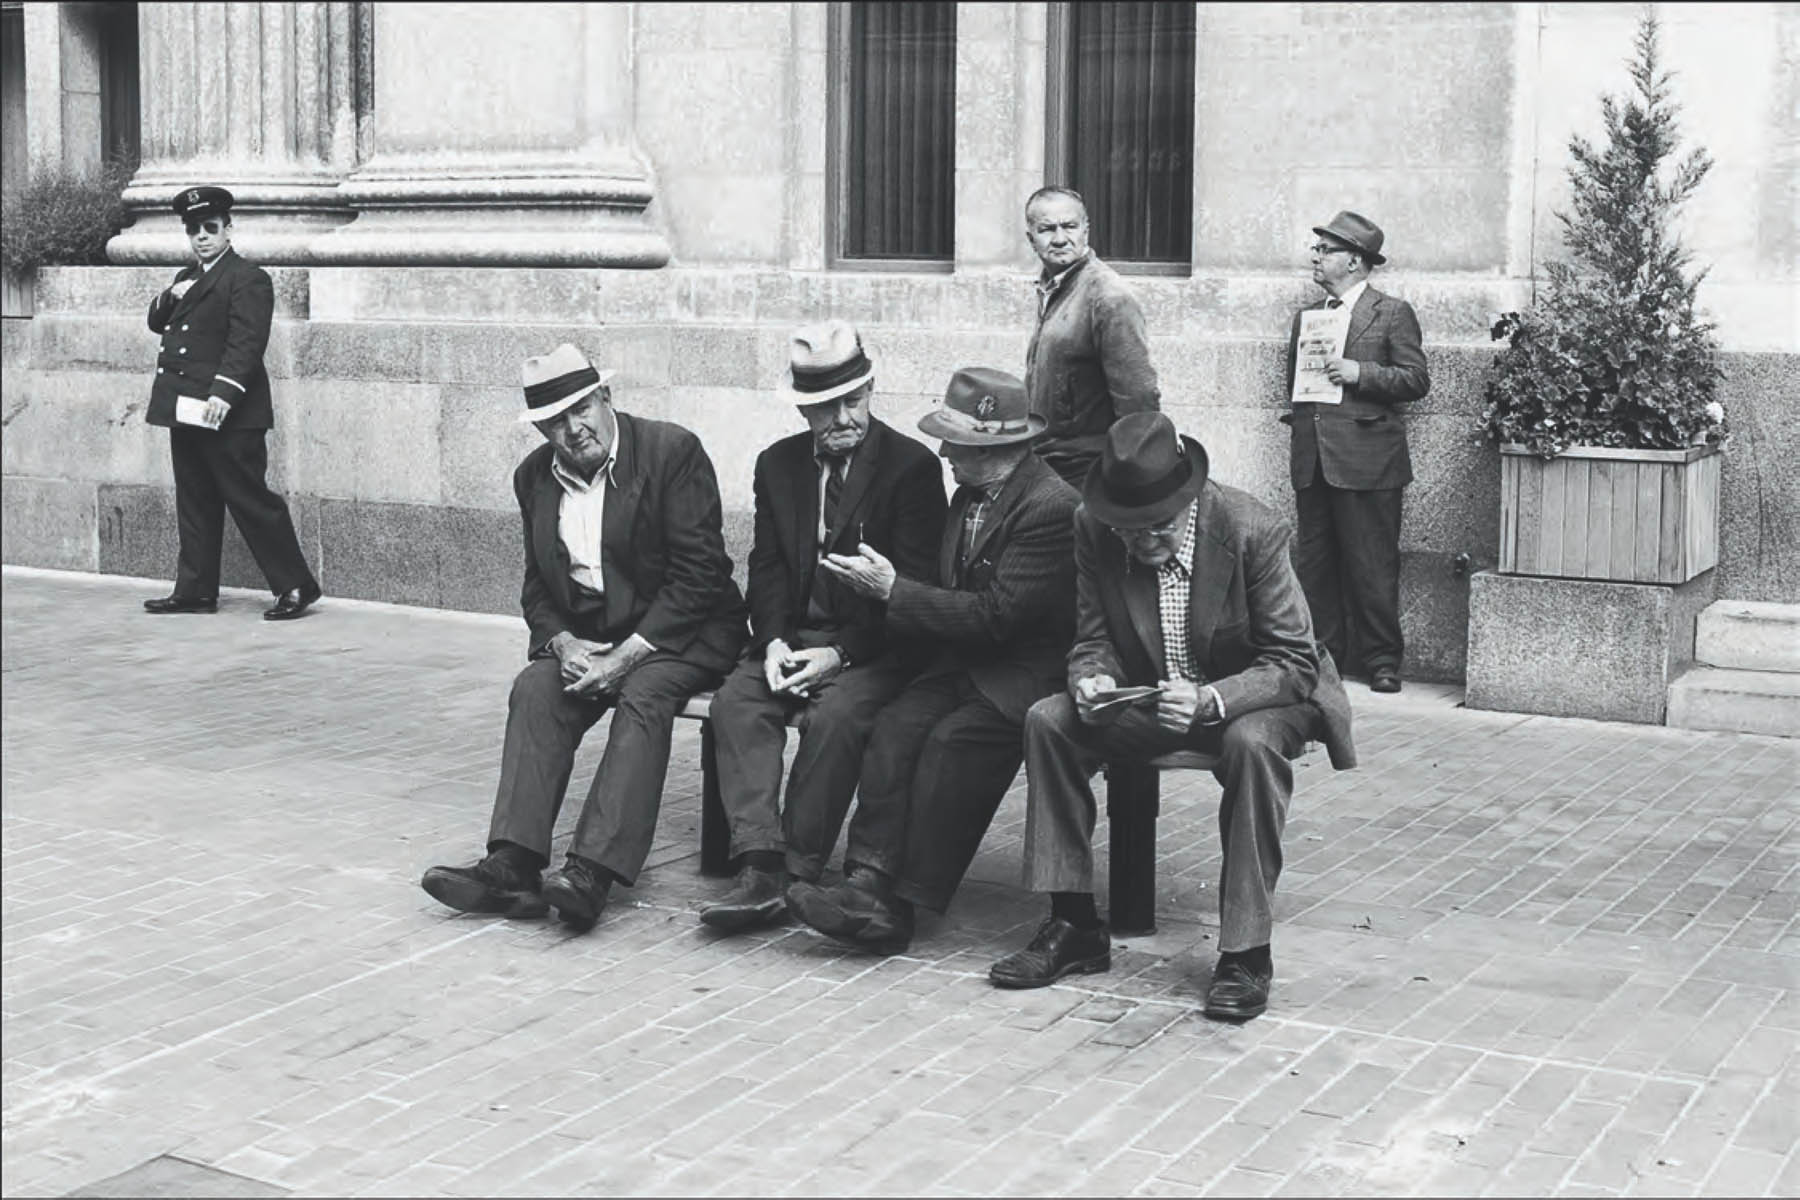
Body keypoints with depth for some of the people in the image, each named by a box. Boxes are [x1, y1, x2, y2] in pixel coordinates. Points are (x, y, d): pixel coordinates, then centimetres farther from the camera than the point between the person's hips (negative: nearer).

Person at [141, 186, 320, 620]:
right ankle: (195, 590, 18)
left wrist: (224, 392, -27)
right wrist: (169, 298, 3)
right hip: (185, 412, 9)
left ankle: (296, 587, -2)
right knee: (194, 504, 12)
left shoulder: (248, 279, -8)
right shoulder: (187, 277, 21)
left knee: (252, 501, -7)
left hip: (228, 415, -9)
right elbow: (158, 324, 25)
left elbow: (246, 342, -17)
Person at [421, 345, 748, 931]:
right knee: (535, 690, -23)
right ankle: (512, 864, -32)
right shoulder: (534, 476, 7)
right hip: (583, 633, 5)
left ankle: (591, 873, -40)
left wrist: (627, 655, -21)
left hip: (678, 630, -5)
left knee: (643, 697, -32)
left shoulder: (672, 450, -12)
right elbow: (537, 588, 12)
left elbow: (697, 575, -15)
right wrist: (563, 643, -10)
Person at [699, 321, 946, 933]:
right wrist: (774, 642, -11)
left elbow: (914, 585, -10)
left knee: (835, 716, -32)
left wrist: (839, 655, -18)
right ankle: (760, 865, -31)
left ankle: (797, 868, -22)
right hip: (793, 635, 5)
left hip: (873, 646, -4)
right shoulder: (778, 464, 12)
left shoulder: (912, 465, -5)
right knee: (736, 702, -23)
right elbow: (767, 567, 10)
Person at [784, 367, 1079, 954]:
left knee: (953, 740, -29)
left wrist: (894, 590, -16)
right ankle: (870, 882, -28)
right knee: (895, 728, -18)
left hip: (1025, 676, -7)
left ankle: (902, 900, -24)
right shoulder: (969, 496, 14)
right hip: (964, 663, 7)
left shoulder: (1052, 505, -16)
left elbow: (995, 616, -21)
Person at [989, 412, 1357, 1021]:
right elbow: (1093, 640, -1)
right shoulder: (1093, 528, -11)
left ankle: (1245, 952, -26)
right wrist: (1091, 680, -26)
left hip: (1248, 700, -4)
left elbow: (1294, 663, -21)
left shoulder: (1253, 530, -23)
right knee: (1049, 720, -17)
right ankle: (1074, 926, -9)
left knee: (1251, 743, -37)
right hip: (1148, 698, 4)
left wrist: (1210, 700, -39)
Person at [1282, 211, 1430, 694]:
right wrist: (1299, 418, 4)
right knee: (1313, 563, 8)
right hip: (1311, 460, 6)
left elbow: (1417, 379, -5)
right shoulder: (1306, 316, 18)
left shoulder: (1392, 313, 0)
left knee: (1372, 565, -2)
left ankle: (1381, 660, 6)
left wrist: (1358, 373, -16)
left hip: (1367, 459, -6)